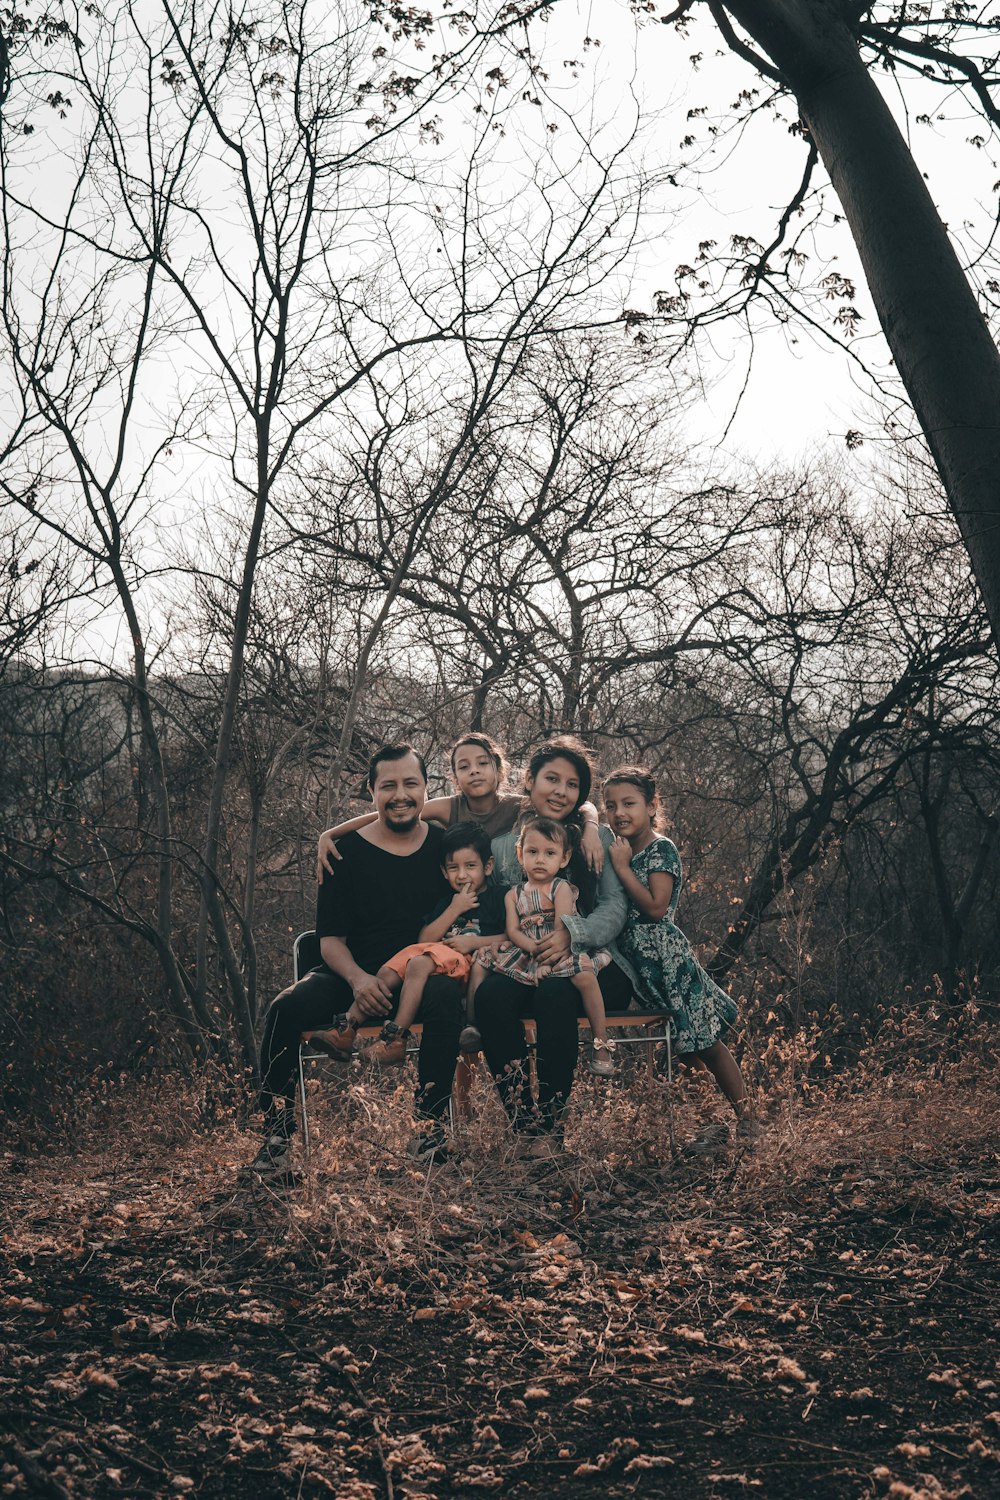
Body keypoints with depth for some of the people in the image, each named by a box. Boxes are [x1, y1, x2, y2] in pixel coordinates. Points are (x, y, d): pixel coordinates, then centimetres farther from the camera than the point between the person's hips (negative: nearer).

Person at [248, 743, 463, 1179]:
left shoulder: (446, 844, 5)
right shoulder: (348, 852, 1)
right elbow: (330, 939, 0)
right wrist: (358, 979, -22)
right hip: (353, 975, 0)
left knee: (445, 996, -35)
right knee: (285, 1009, -27)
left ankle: (431, 1127, -29)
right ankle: (276, 1140, -19)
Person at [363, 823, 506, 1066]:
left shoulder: (497, 898, 8)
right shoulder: (447, 901, 26)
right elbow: (424, 939, 13)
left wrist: (474, 941, -10)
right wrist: (454, 909, 4)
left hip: (467, 963, -7)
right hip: (439, 953, 7)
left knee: (419, 964, -33)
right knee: (387, 973, -15)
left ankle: (397, 1037, -38)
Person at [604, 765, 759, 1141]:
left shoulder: (661, 849, -9)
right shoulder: (617, 850, 11)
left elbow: (656, 907, -20)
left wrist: (622, 867, -18)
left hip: (665, 958, -7)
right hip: (627, 958, 7)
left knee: (707, 1042, -2)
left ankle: (745, 1117, 5)